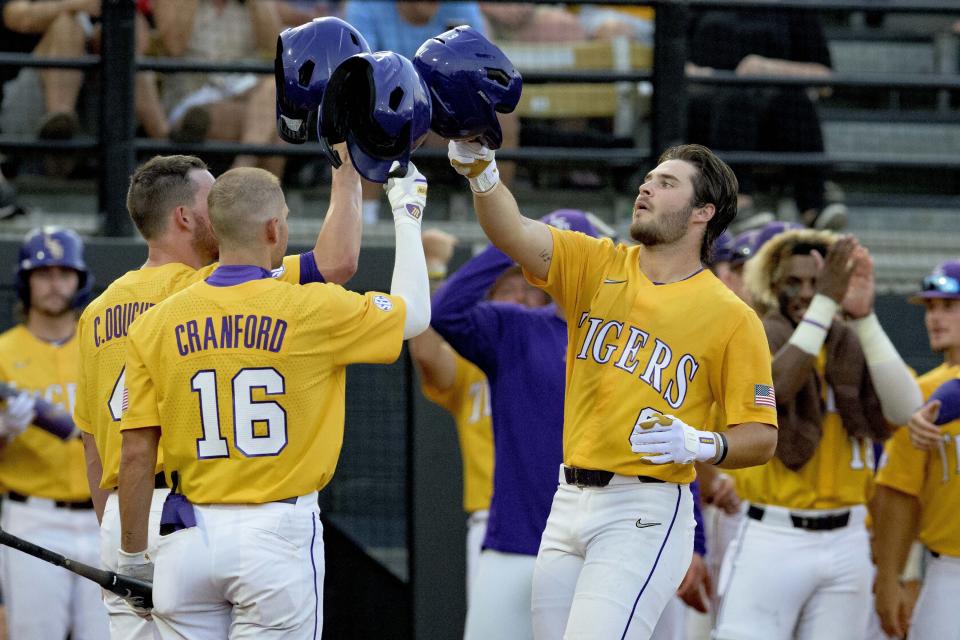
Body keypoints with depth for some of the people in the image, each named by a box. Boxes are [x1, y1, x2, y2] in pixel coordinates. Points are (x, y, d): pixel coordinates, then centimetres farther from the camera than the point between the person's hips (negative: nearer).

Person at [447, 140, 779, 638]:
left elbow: (761, 437, -1)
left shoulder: (731, 317, -3)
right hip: (570, 503, 5)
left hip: (644, 513, -5)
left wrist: (700, 445, -20)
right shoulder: (597, 266, 9)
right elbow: (514, 234, -8)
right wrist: (482, 175, -27)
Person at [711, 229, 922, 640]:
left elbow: (905, 410, -10)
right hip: (772, 541, -3)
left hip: (846, 542, 3)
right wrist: (825, 302, -23)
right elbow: (776, 387, -22)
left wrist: (863, 317, -17)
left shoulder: (853, 349, 9)